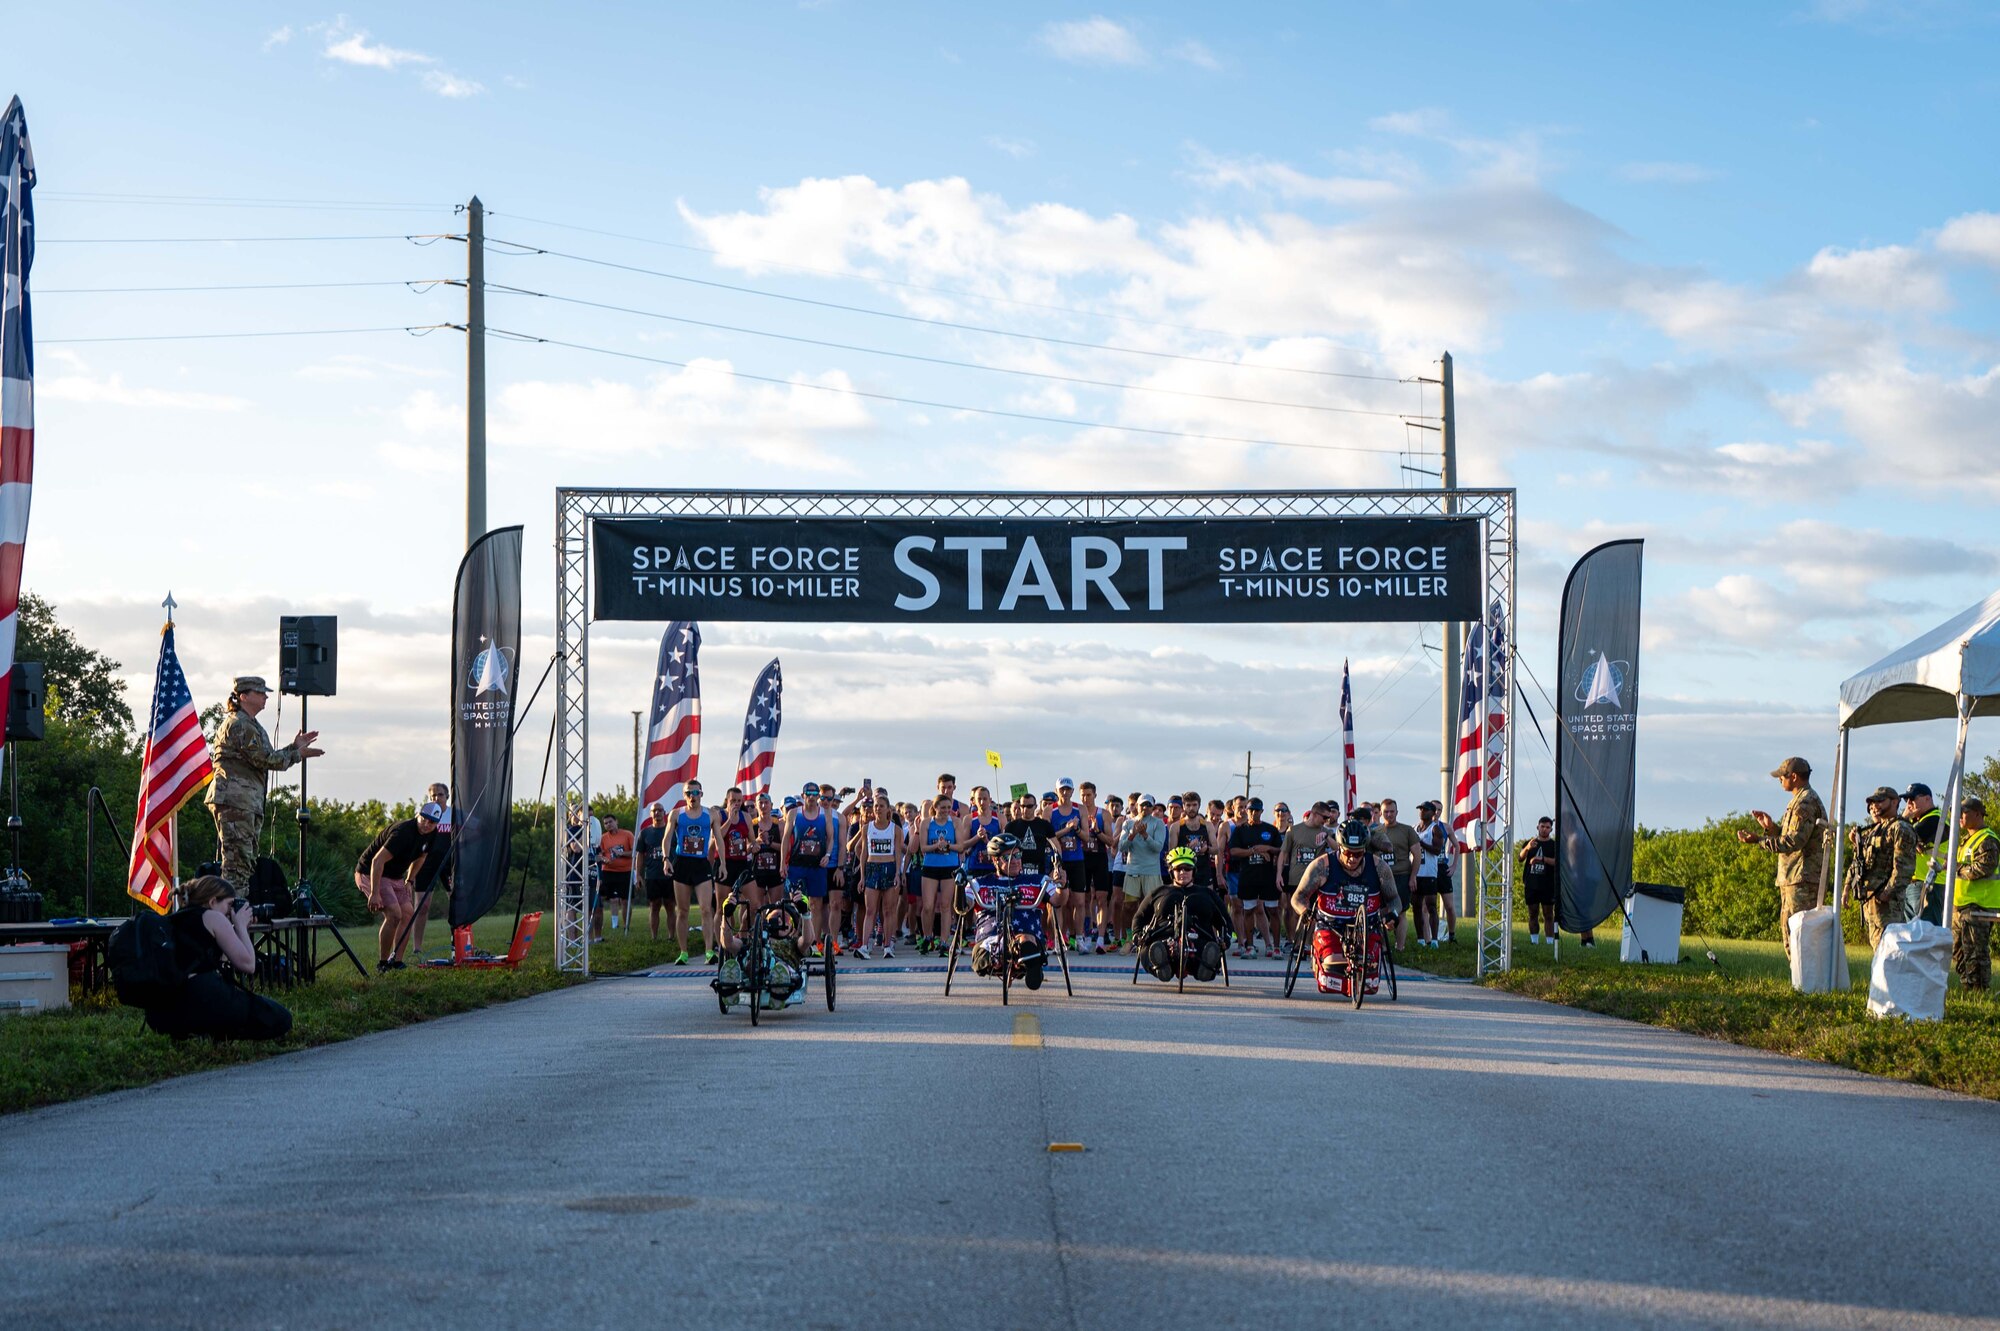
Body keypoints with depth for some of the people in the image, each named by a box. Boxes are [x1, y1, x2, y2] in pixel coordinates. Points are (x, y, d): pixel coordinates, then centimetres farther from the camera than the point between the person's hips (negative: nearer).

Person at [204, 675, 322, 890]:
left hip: (249, 802, 11)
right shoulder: (239, 725, -10)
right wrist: (298, 754, -5)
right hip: (234, 800, -11)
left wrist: (294, 746, 17)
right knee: (238, 863, -14)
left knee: (247, 862, 10)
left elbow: (267, 758, 24)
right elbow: (264, 759, -15)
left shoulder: (251, 725, 23)